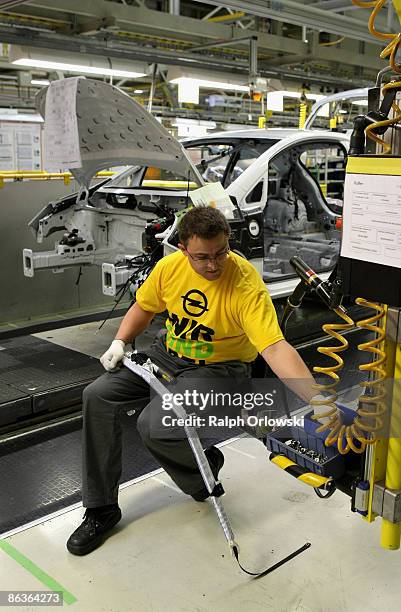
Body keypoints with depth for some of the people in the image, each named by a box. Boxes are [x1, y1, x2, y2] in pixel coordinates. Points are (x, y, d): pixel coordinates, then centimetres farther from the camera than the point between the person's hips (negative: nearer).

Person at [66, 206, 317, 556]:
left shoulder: (246, 284, -26)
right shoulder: (170, 267, -10)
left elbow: (275, 347, -35)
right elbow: (144, 307, 11)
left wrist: (317, 399, -47)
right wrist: (120, 343, -5)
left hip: (218, 369, -6)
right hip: (169, 355, 6)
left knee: (152, 425, -27)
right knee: (98, 396, -8)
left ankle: (205, 465, 10)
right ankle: (101, 510, 5)